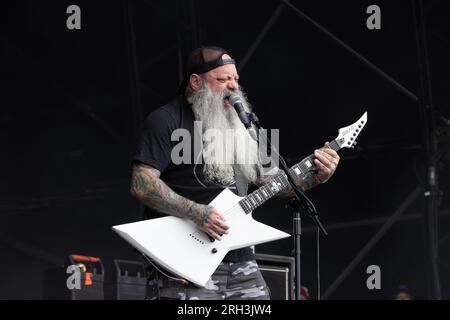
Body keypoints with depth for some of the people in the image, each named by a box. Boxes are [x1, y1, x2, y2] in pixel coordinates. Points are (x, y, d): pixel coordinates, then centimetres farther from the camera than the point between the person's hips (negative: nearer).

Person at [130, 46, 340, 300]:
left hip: (241, 260, 7)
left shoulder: (236, 125, 19)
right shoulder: (166, 121, -4)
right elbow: (141, 184, -14)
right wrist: (196, 213, -21)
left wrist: (316, 176, 3)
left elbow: (269, 179, 20)